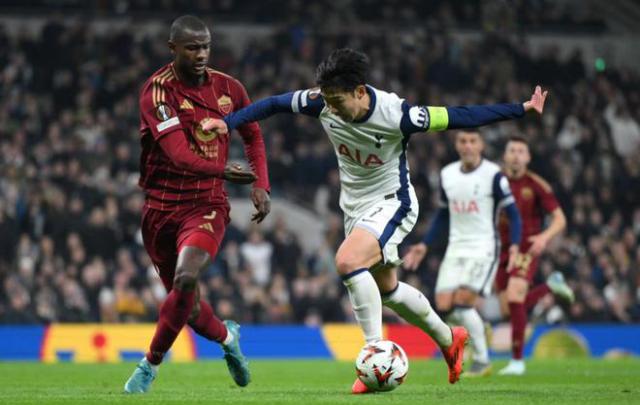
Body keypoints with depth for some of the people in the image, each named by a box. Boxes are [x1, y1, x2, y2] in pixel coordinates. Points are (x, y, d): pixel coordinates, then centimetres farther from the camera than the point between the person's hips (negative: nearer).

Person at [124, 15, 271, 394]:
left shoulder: (228, 88, 2)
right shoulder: (158, 89, -12)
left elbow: (253, 137, 19)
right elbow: (177, 152, -24)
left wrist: (261, 186, 7)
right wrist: (223, 170, -34)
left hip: (207, 206, 0)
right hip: (161, 205, 0)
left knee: (185, 279, -26)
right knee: (187, 304, 10)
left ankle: (151, 363, -9)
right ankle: (227, 337, 43)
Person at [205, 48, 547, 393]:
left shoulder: (396, 115, -29)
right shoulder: (322, 103, -17)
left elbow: (458, 117, -22)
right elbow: (274, 104, -2)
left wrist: (523, 108, -18)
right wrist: (228, 122, -8)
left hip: (391, 202, -7)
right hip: (354, 205, 7)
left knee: (347, 261, -30)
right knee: (386, 289, 18)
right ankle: (448, 340, 41)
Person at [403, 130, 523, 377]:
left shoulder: (493, 175, -7)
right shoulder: (447, 175, 9)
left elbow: (512, 213, -5)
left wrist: (514, 245, -19)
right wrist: (425, 245, 15)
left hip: (483, 248, -5)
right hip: (456, 248, 5)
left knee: (463, 301, -19)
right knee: (444, 306, -8)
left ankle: (482, 361, -5)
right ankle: (478, 328, 22)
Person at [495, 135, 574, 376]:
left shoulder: (536, 185, -8)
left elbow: (560, 219, -6)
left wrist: (544, 237, -25)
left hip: (526, 250, -5)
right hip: (501, 251, 5)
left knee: (514, 297, -24)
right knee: (508, 310, 5)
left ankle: (517, 360, -13)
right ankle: (551, 285, 33)